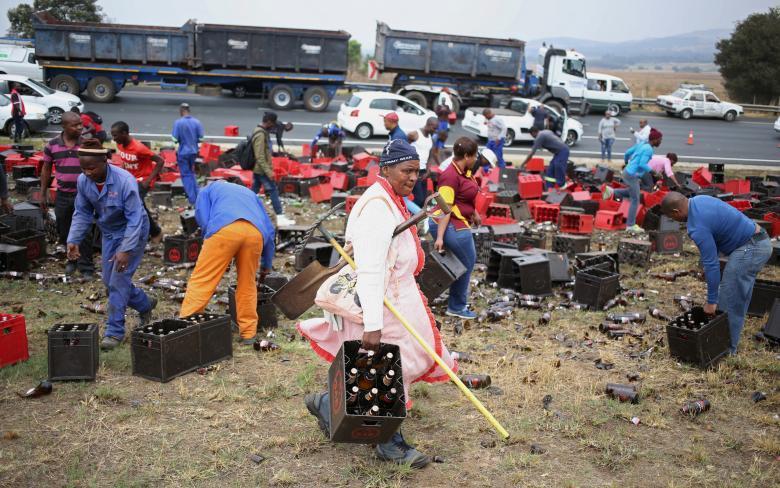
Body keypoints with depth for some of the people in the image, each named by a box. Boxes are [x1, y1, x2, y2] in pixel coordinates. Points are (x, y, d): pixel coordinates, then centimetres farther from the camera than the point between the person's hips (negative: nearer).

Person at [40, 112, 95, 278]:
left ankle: (86, 266, 7)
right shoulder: (52, 145, -1)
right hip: (62, 196, 2)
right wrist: (43, 194, 7)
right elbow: (46, 170, 8)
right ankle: (72, 260, 33)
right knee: (65, 232, 13)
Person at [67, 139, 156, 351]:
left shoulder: (125, 181, -31)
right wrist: (73, 240, -14)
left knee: (119, 280, -10)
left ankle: (115, 331, 1)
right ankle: (145, 305, 36)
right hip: (109, 233, 7)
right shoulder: (83, 181, -13)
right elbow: (82, 213, -2)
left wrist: (126, 250, -35)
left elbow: (135, 219, -29)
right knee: (109, 281, 12)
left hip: (132, 232, -7)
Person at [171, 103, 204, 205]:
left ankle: (193, 199, 4)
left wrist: (182, 140, 7)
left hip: (183, 152, -4)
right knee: (192, 173, 22)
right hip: (193, 151, 4)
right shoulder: (197, 122, -5)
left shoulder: (178, 123, -15)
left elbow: (175, 139, -15)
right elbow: (201, 138, -3)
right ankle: (197, 196, 19)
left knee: (186, 175, 6)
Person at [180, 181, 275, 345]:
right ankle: (248, 333, 19)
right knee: (247, 284, 17)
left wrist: (215, 256, 28)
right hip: (256, 232, 3)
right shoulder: (250, 193, 43)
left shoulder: (207, 190, 34)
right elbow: (269, 230, 35)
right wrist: (266, 265, 43)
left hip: (225, 228, -3)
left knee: (201, 281, 1)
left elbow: (203, 220, 16)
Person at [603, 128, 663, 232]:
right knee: (635, 200, 1)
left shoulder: (642, 144, 8)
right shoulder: (648, 149, -17)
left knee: (632, 193, 29)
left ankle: (611, 192, 18)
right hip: (632, 176, -9)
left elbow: (627, 153, 16)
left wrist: (626, 163, 34)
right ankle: (630, 225, 6)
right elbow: (642, 164, -26)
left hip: (627, 172, 9)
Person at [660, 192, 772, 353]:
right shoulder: (699, 200, 4)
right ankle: (730, 342, 27)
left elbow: (712, 265, -21)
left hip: (750, 249, -10)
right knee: (738, 300, 17)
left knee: (728, 302, -2)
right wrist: (707, 264, 17)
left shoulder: (697, 228, -23)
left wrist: (711, 302, -13)